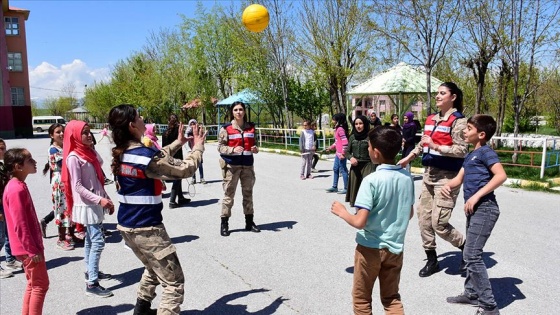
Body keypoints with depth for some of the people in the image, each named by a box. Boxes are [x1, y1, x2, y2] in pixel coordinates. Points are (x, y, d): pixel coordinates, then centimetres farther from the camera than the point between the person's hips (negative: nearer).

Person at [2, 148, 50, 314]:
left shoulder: (17, 186, 9)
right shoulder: (17, 190, -21)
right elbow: (20, 225, -23)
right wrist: (32, 250, -19)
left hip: (29, 246, 10)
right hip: (28, 248, -10)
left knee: (33, 285, 17)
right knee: (40, 285, 0)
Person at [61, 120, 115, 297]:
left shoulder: (91, 152, 10)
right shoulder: (73, 157, -14)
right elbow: (78, 186, -18)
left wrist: (106, 198, 13)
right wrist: (99, 200, -25)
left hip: (95, 203, 8)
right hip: (86, 205, -8)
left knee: (91, 239, 18)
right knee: (97, 241, -10)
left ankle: (91, 271, 31)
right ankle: (92, 284, -6)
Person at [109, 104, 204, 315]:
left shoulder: (121, 154, 2)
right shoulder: (146, 156, -22)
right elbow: (184, 170, -12)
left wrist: (178, 143, 17)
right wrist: (198, 147, 2)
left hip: (126, 226, 9)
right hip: (146, 229, -9)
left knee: (153, 269, 33)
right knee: (174, 283, 2)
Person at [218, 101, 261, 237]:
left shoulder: (251, 127, 9)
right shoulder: (226, 128, -5)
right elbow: (220, 147, -6)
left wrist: (256, 149, -3)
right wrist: (233, 150, -23)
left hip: (248, 165, 4)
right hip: (232, 165, -4)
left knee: (248, 193, 12)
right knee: (228, 194, 0)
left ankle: (249, 222, 23)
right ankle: (224, 223, 8)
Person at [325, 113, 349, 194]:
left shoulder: (340, 129, -17)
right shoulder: (337, 128, 13)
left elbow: (345, 142, -23)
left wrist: (343, 153, -24)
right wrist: (331, 147, 26)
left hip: (341, 154, -10)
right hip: (338, 153, 10)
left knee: (343, 170, -3)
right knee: (335, 169, 16)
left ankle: (346, 188, 6)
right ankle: (335, 187, 27)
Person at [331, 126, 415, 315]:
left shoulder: (371, 180, -21)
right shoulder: (406, 177, -3)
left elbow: (360, 222, -23)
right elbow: (409, 214, 9)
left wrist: (342, 212, -6)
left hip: (370, 248, -5)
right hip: (395, 248, 5)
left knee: (361, 298, 15)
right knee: (391, 298, 21)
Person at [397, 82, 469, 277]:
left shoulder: (458, 120, -10)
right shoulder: (431, 119, 12)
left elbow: (461, 150, -16)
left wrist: (436, 146, -22)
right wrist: (407, 159, 21)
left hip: (447, 177, -7)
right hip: (429, 174, 8)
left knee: (439, 223, -7)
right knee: (423, 218, 8)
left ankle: (466, 248, 21)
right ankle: (431, 260, 22)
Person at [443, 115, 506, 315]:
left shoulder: (485, 152, -10)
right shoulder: (470, 155, 17)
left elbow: (501, 175, -23)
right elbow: (459, 178, 14)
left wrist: (476, 196, -24)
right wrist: (447, 186, -8)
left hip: (484, 208, -10)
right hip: (474, 209, 10)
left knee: (472, 255, -10)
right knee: (472, 254, 18)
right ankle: (472, 293, 32)